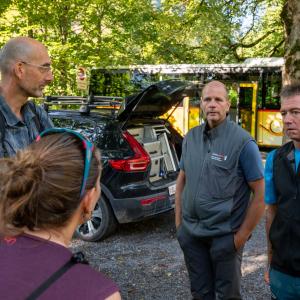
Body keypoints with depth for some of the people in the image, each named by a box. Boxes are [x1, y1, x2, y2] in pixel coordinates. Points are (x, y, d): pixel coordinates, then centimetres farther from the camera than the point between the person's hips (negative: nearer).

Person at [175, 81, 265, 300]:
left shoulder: (242, 142, -12)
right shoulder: (191, 137, 4)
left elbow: (260, 193, -12)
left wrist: (242, 235, -12)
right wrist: (178, 219, 8)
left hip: (225, 236, -4)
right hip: (190, 232, 5)